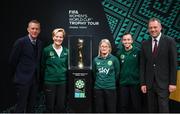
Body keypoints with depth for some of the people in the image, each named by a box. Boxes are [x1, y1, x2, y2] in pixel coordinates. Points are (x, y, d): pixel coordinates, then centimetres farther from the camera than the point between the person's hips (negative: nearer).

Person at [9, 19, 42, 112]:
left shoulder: (40, 43, 7)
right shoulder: (20, 42, -12)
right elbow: (12, 60, -6)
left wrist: (37, 74, 11)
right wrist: (18, 73, 3)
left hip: (35, 79, 6)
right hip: (23, 79, -6)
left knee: (30, 106, 14)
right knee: (21, 107, 1)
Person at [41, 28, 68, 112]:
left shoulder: (66, 51, 4)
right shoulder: (46, 50, -6)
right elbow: (43, 66, 3)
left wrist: (64, 74, 8)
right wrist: (49, 74, 6)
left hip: (62, 82, 3)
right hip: (50, 82, -3)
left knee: (61, 106, 9)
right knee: (50, 106, 8)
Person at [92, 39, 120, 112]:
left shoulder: (114, 59, -3)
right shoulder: (96, 60, 4)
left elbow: (117, 73, 4)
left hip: (111, 88, -2)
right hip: (98, 89, 2)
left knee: (111, 109, 4)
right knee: (99, 110, 10)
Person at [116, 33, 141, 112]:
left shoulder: (138, 51, -6)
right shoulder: (119, 53, 4)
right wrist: (118, 80, 3)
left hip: (135, 83, -2)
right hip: (123, 83, 3)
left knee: (136, 105, 8)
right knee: (123, 105, 12)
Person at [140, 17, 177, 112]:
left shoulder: (169, 41, -3)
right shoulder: (145, 44, 7)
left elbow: (173, 64, -5)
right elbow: (142, 65, 7)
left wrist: (173, 83, -8)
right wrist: (143, 83, 3)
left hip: (163, 83, -3)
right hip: (149, 83, 4)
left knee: (163, 109, -4)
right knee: (152, 110, 10)